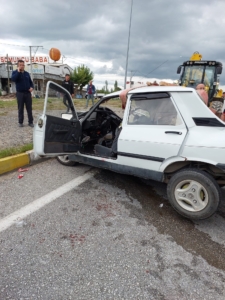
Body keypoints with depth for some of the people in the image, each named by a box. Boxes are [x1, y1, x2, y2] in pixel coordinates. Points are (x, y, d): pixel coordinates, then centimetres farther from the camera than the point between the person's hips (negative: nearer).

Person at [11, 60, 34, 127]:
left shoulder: (27, 73, 12)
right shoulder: (15, 72, 2)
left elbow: (30, 82, 17)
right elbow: (13, 79, -18)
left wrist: (32, 87, -3)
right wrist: (18, 71, -18)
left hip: (28, 93, 2)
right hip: (20, 93, -2)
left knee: (29, 108, 2)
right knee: (20, 109, 3)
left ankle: (30, 122, 9)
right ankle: (20, 122, 12)